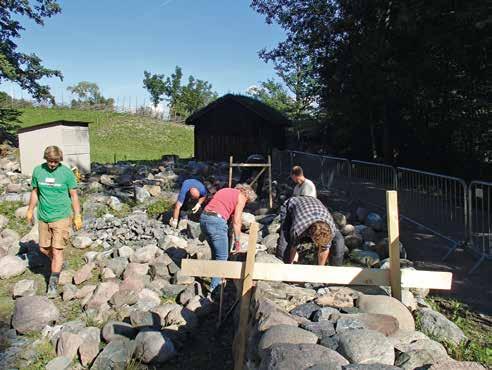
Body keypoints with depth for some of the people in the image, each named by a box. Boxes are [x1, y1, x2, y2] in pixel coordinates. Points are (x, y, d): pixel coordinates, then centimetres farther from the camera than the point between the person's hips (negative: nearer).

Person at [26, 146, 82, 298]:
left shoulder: (67, 172, -10)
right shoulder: (38, 170, -1)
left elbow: (74, 195, -5)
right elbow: (35, 192, 12)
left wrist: (77, 217, -6)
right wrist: (30, 211, 16)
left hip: (61, 217, -4)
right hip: (43, 217, 4)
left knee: (57, 250, -4)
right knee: (43, 248, 14)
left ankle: (53, 284, 6)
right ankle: (58, 264, 43)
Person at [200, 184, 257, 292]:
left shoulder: (224, 190, 25)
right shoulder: (241, 197, 5)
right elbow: (236, 221, -1)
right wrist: (237, 241, 7)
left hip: (203, 218, 8)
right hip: (216, 222, -8)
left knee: (215, 251, 23)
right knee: (222, 257, 4)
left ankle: (216, 278, 33)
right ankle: (214, 286, 6)